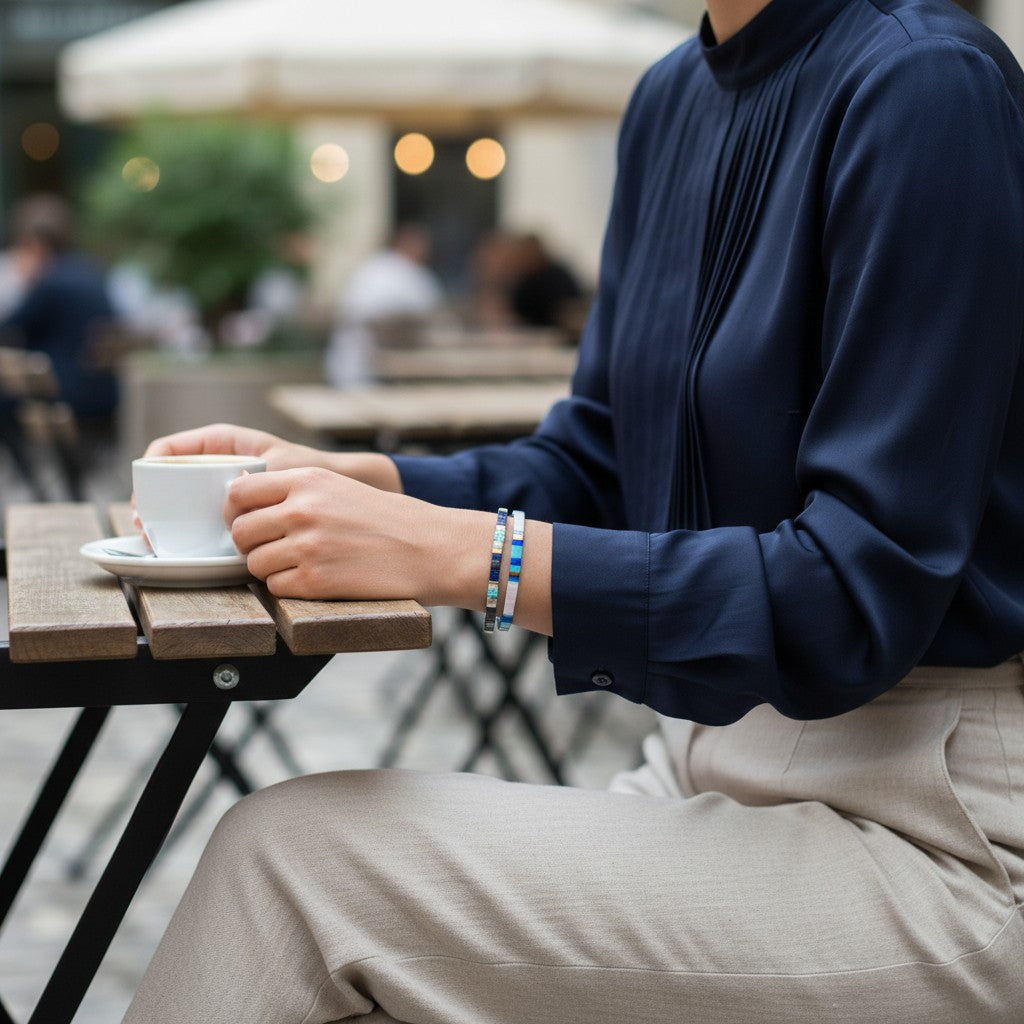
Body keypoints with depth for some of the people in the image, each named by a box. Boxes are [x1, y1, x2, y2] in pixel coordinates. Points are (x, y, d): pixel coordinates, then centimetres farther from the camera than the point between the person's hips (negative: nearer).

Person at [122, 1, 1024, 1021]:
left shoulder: (928, 85, -17)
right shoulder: (674, 97, 9)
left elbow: (862, 600, -21)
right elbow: (593, 461, 14)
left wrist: (458, 553, -22)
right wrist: (340, 481, -1)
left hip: (925, 819, -7)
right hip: (713, 765, 7)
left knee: (294, 853, -18)